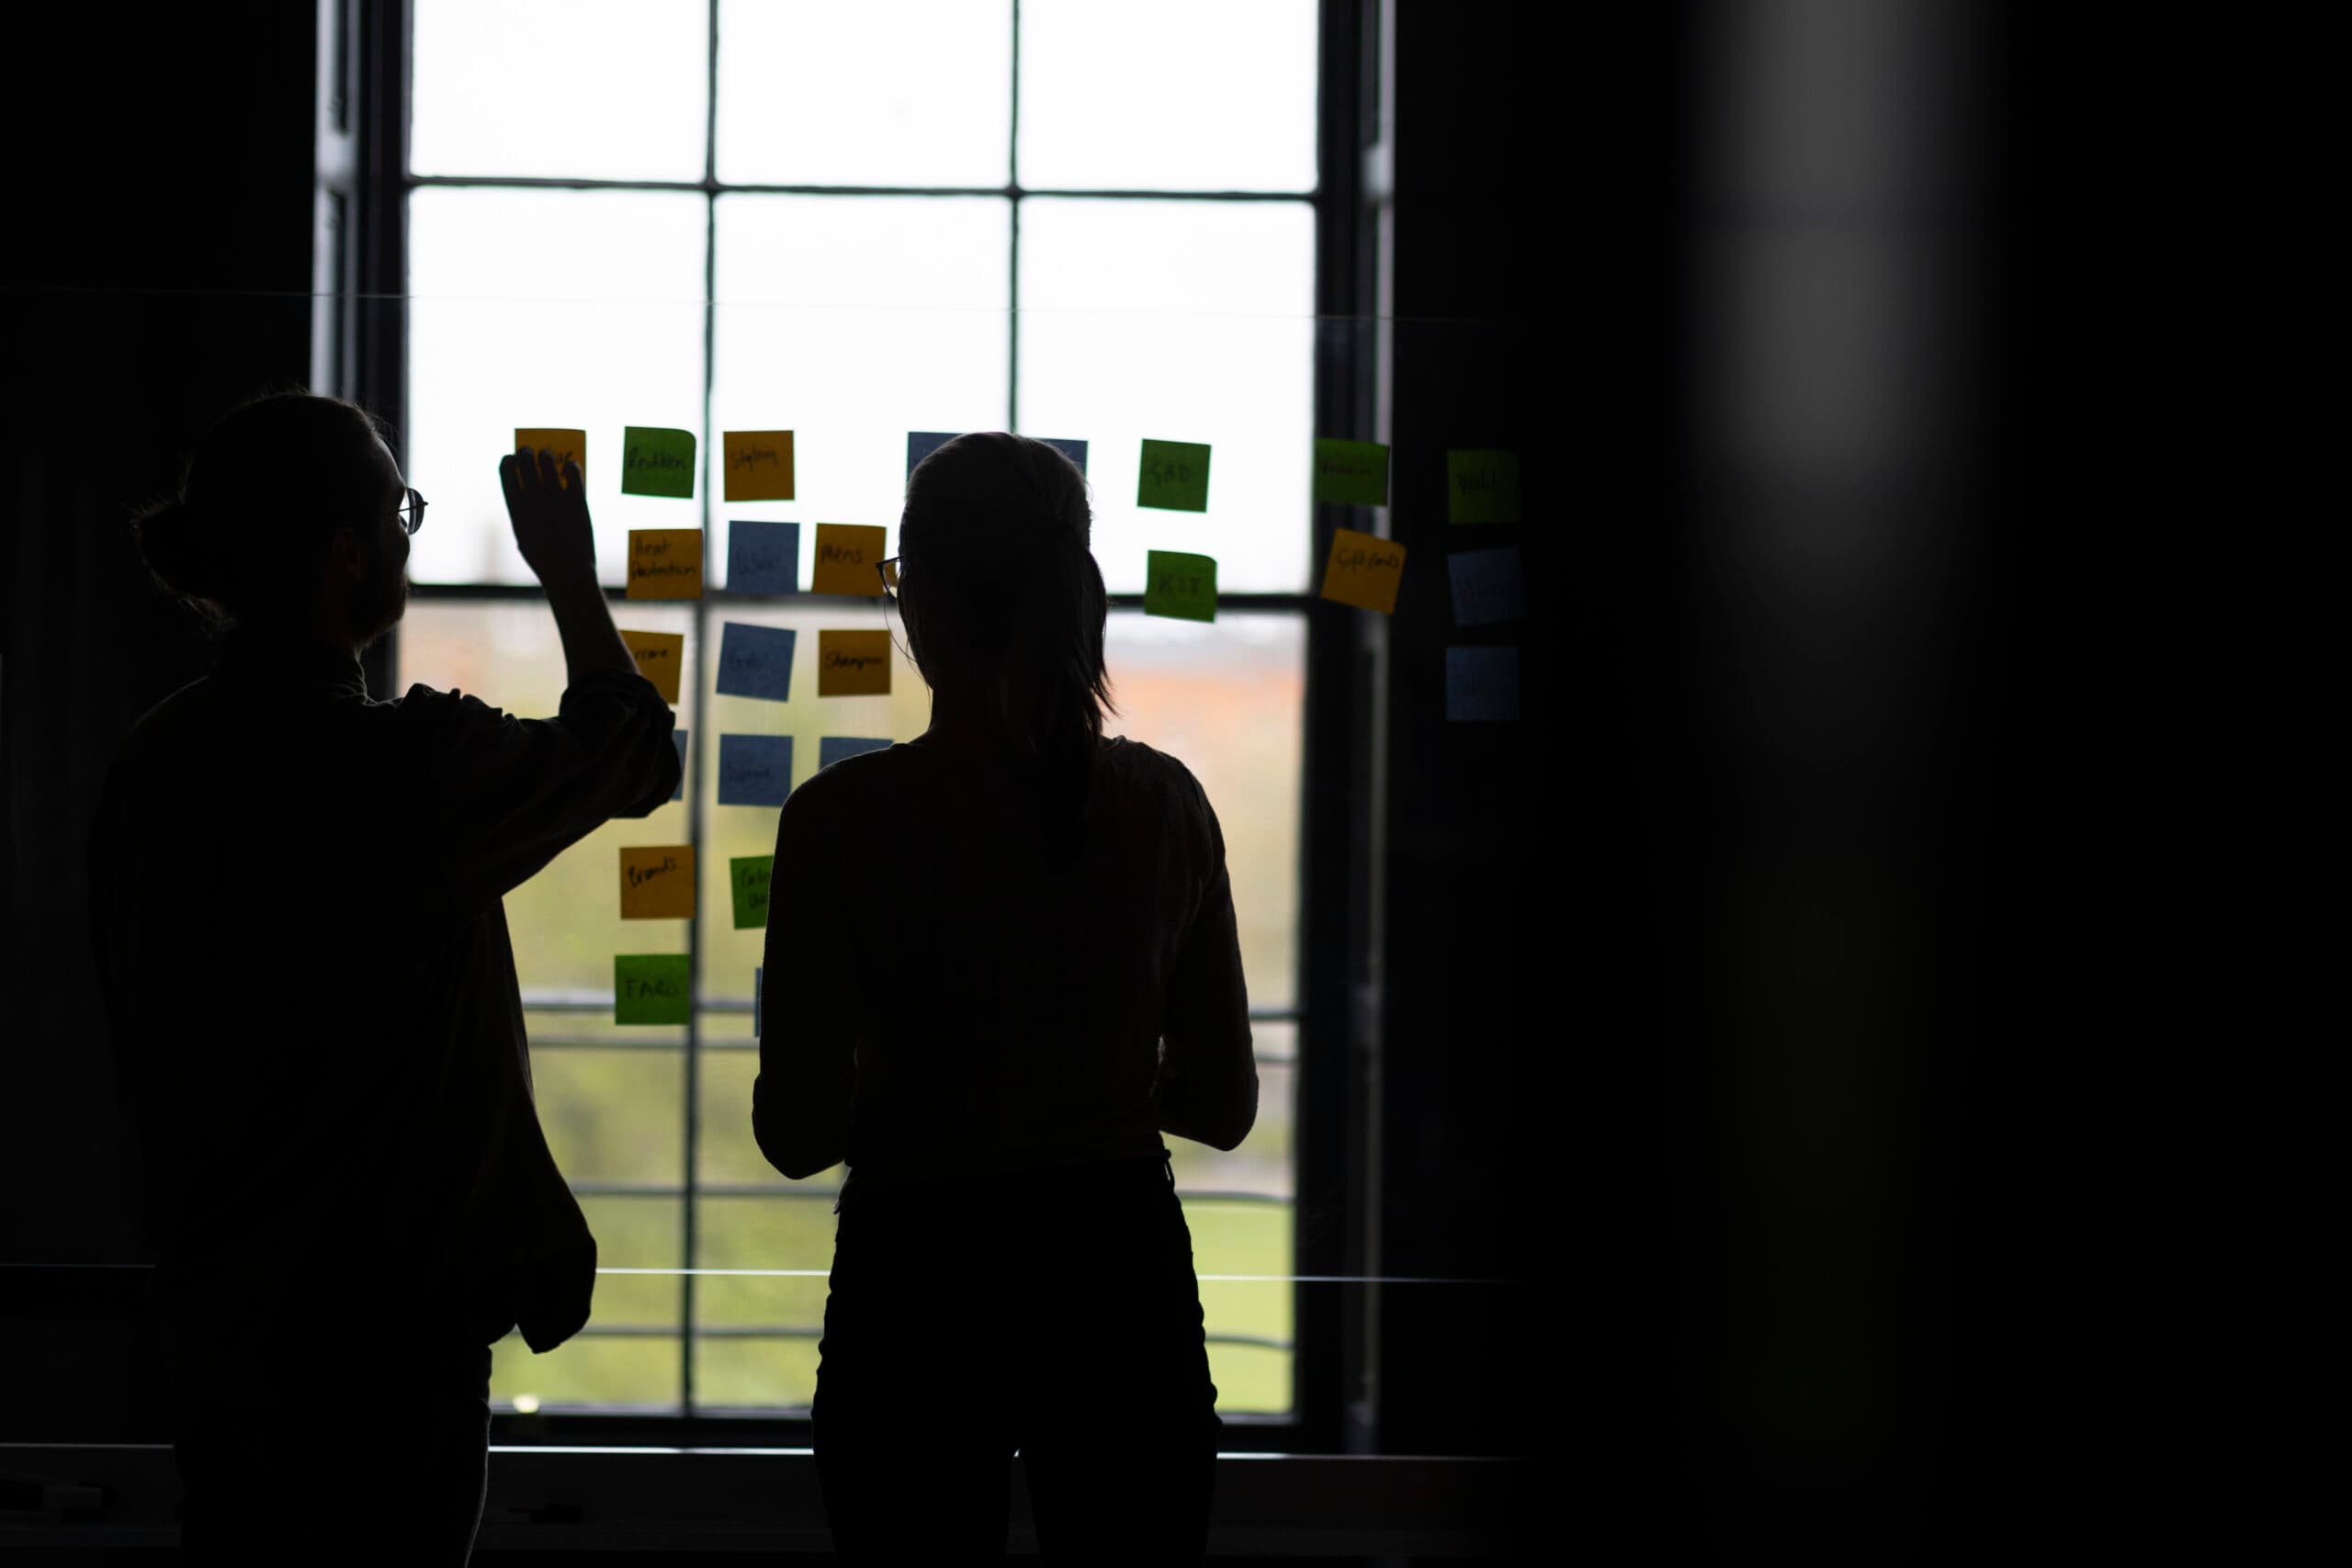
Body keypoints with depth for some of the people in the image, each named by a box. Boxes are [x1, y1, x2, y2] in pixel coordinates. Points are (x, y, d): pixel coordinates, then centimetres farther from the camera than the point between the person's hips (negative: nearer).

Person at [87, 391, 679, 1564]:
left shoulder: (153, 762, 2)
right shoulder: (408, 766, -20)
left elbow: (137, 1044, 10)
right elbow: (632, 751, -1)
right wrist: (571, 580, 13)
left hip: (214, 1309, 7)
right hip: (387, 1319, -7)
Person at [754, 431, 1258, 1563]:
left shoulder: (847, 818, -12)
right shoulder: (1163, 803, -2)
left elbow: (795, 1130, -10)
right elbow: (1223, 1104, 5)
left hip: (923, 1276, -3)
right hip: (1120, 1268, 3)